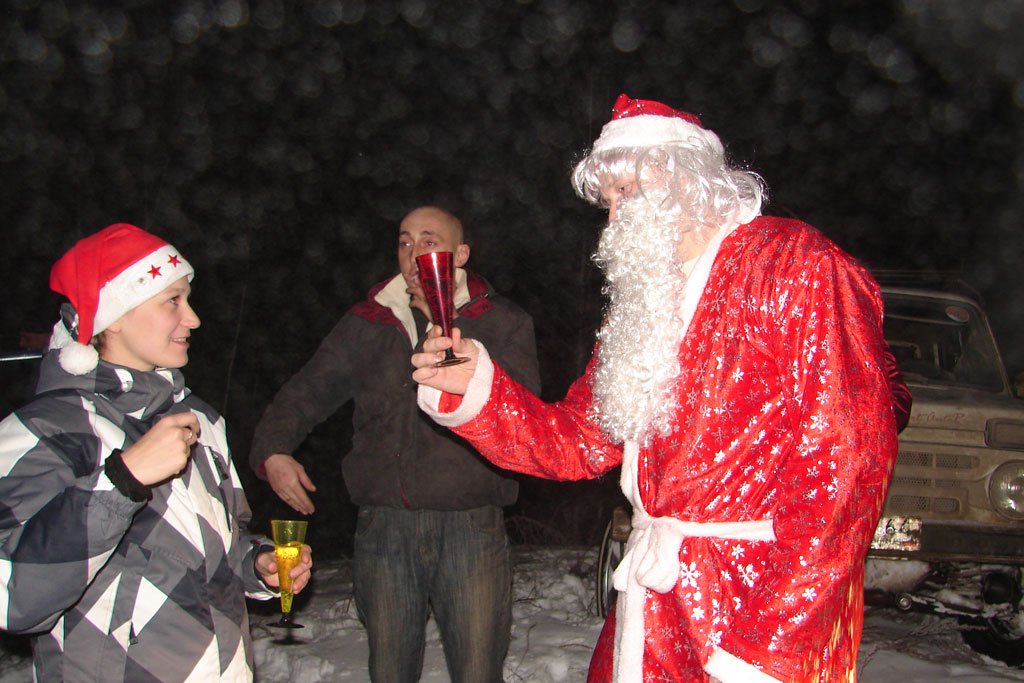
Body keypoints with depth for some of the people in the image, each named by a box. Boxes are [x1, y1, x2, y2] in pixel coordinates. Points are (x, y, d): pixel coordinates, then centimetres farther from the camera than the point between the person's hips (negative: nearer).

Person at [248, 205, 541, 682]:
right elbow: (306, 392, 15)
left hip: (469, 524, -2)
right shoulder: (366, 323, 12)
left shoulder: (501, 322, 5)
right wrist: (273, 450, -2)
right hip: (384, 528, 2)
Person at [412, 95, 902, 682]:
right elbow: (578, 441, 12)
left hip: (764, 604, -6)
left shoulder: (798, 264, -8)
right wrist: (476, 390, -4)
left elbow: (845, 456, -17)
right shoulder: (642, 303, 15)